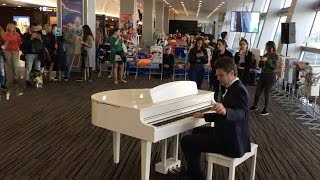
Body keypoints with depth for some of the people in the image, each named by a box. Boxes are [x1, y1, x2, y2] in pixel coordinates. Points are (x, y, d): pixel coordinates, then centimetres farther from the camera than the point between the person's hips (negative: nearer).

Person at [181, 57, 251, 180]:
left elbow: (241, 114, -39)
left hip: (230, 142, -11)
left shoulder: (239, 90, -21)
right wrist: (204, 116, 19)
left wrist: (225, 111, -57)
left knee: (186, 141, -9)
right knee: (197, 131, 27)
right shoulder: (235, 88, 11)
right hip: (231, 135, 11)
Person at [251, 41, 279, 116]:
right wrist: (261, 61, -9)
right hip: (263, 75, 5)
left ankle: (266, 110, 12)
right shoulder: (265, 55, 8)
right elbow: (260, 65, 11)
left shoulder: (276, 56, -6)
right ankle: (255, 106, 24)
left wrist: (267, 60, -25)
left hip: (270, 76, -5)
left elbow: (274, 66, -17)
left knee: (267, 93, 0)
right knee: (258, 91, 8)